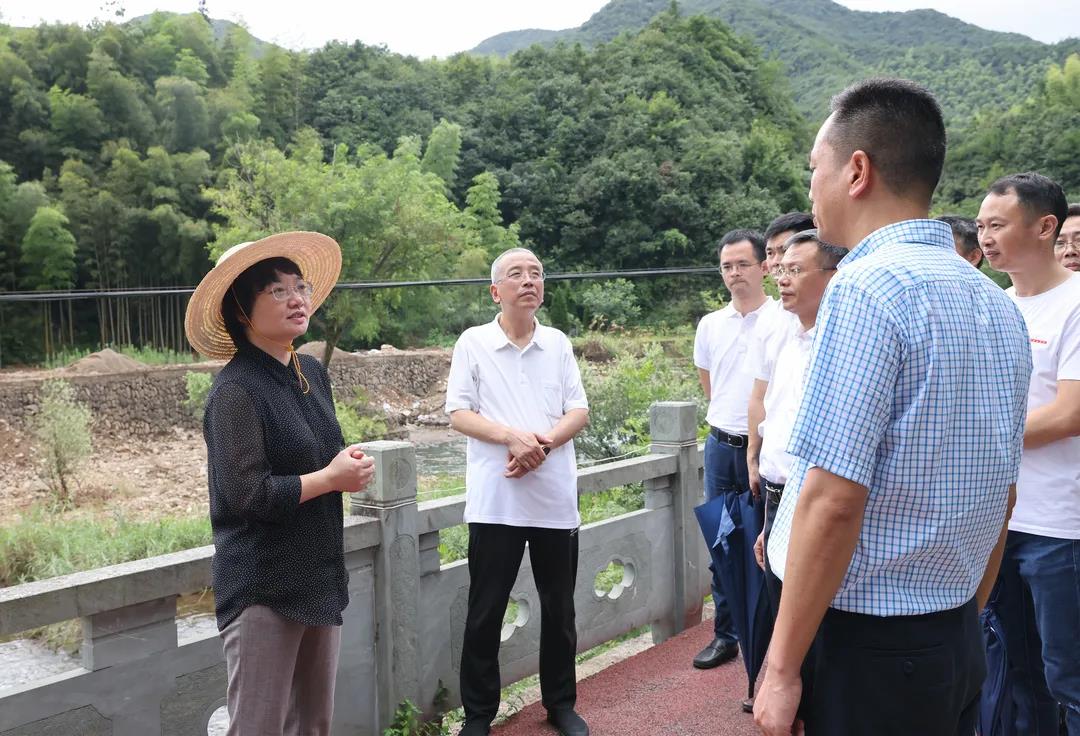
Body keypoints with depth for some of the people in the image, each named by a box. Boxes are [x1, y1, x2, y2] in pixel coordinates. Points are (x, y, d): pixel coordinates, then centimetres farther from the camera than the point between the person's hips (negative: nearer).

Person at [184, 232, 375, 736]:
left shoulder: (311, 373, 8)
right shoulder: (236, 391, -17)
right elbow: (248, 495, -23)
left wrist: (349, 464, -3)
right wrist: (332, 478, -14)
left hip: (319, 577, 8)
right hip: (263, 589, -8)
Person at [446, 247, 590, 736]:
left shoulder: (558, 343, 8)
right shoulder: (473, 343, -1)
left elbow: (579, 411, 4)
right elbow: (458, 414, -5)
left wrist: (544, 443, -15)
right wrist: (512, 437, -19)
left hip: (555, 498, 3)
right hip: (495, 501, -3)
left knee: (559, 608, 13)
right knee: (485, 612, 6)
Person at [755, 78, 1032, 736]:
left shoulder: (869, 287, -18)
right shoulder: (997, 304, 8)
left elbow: (833, 501, -22)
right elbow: (1001, 495, 13)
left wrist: (782, 669, -16)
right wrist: (963, 620, 21)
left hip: (868, 644, -8)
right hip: (960, 642, 8)